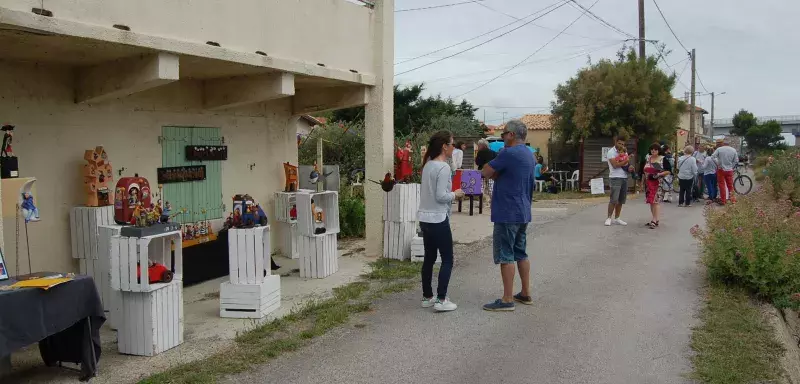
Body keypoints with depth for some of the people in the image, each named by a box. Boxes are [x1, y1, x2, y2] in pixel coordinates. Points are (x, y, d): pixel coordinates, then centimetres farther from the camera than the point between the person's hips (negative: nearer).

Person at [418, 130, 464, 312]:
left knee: (429, 258, 15)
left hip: (425, 219, 9)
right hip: (438, 220, -9)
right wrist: (455, 194, -4)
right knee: (447, 260, 1)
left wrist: (451, 193, 14)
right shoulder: (443, 167, -16)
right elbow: (440, 196, -20)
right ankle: (441, 300, 0)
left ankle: (427, 297, 22)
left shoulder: (428, 164, 10)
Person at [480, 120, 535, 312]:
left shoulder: (509, 154, -17)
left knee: (505, 256, -3)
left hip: (507, 213, -9)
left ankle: (507, 299, 0)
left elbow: (486, 172, -13)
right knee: (521, 253, 16)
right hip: (523, 212, 9)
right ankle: (526, 294, 23)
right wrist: (496, 173, 5)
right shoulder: (529, 155, 13)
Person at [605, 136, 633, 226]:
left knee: (621, 200, 6)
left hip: (624, 178, 7)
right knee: (614, 199, -12)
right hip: (615, 178, -7)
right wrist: (626, 161, -13)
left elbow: (627, 164, 20)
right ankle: (609, 218, -3)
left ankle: (616, 219, 12)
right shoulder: (611, 152, -4)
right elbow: (615, 165, -14)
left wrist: (629, 167, -2)